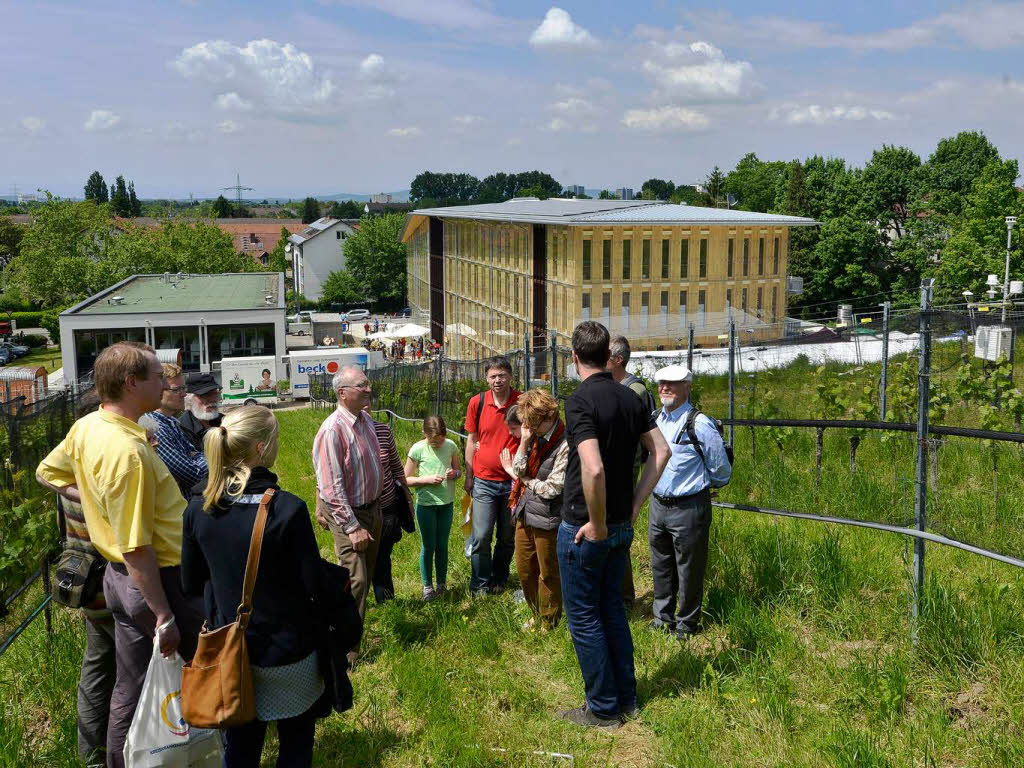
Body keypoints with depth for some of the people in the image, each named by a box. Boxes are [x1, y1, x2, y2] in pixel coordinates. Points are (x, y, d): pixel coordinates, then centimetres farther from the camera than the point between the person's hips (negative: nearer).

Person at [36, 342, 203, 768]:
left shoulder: (87, 426, 1)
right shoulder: (127, 450, -27)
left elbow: (48, 472, 20)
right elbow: (136, 548, -26)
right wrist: (164, 616, -22)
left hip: (119, 578, 9)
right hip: (159, 581, -9)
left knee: (130, 689, 21)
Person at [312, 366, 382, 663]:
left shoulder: (366, 420, 5)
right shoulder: (333, 430, -23)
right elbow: (332, 486, -24)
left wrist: (376, 510, 17)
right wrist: (352, 527, -23)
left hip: (373, 509, 8)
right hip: (348, 514, -8)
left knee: (366, 575, 18)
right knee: (355, 580, -10)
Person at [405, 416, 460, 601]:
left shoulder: (451, 446, -2)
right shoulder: (418, 449, -11)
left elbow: (458, 469, 13)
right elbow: (406, 479, -6)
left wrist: (454, 473, -11)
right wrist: (427, 479, -20)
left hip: (446, 503, 3)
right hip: (426, 504, -3)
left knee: (442, 545, 12)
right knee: (428, 546, 5)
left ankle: (442, 583, 25)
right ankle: (427, 586, 19)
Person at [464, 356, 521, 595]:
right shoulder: (477, 402, -1)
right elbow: (471, 440, 8)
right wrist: (469, 476, 8)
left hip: (513, 481, 0)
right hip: (484, 481, 0)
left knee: (508, 537, 12)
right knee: (481, 536, -1)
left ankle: (499, 580, 32)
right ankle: (480, 584, 16)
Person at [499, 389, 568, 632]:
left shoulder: (565, 445, -20)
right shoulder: (534, 437, 4)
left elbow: (552, 489, -18)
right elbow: (520, 470, -2)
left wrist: (524, 479, -3)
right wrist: (524, 442, -14)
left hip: (548, 520, -8)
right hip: (525, 514, 8)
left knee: (549, 574, 9)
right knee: (524, 570, 19)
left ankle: (548, 623, 27)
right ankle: (537, 615, 39)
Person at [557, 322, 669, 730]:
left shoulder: (580, 400, -20)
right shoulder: (630, 398, 4)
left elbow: (593, 468, -32)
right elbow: (661, 451, 6)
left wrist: (597, 524, -20)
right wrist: (634, 505, 7)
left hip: (585, 527, -7)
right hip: (622, 525, 7)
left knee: (583, 616, 6)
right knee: (612, 608, 19)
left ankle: (603, 708, 15)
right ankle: (626, 699, 28)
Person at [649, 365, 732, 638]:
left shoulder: (700, 425, -16)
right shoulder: (655, 419, 5)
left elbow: (722, 472, -8)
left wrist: (699, 484, 7)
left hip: (688, 509, -6)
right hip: (658, 505, 7)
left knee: (689, 570, 7)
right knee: (661, 566, 19)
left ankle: (687, 624, 23)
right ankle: (663, 618, 35)